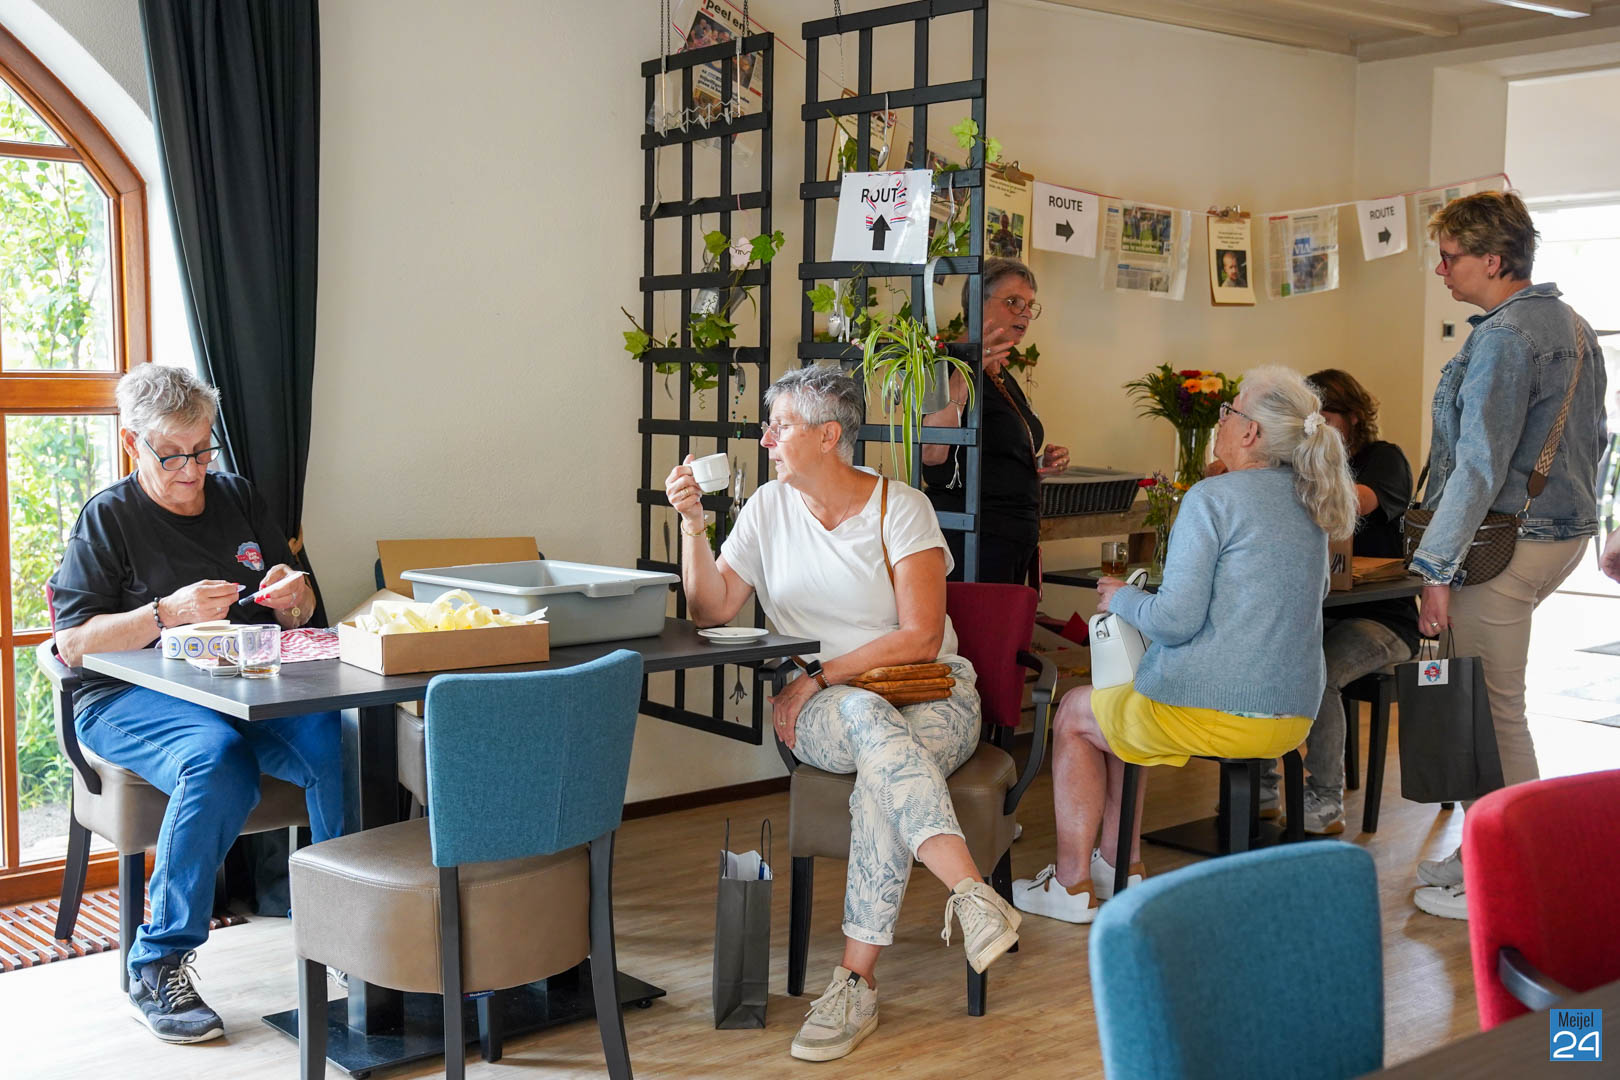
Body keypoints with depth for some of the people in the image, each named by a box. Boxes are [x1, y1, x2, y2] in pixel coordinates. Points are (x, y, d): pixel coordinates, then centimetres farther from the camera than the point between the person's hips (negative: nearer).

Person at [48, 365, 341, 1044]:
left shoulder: (238, 500, 18)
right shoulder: (108, 518, 5)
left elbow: (296, 618, 24)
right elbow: (72, 642, -4)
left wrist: (293, 596, -1)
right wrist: (168, 613, -17)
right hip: (132, 699, -4)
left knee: (336, 740, -29)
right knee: (218, 761, -37)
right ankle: (157, 966, -23)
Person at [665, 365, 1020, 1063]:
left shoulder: (901, 508, -3)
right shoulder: (769, 509, 10)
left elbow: (920, 639, -11)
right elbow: (711, 611, 3)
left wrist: (819, 677, -14)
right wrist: (692, 522, -8)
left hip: (929, 695, -1)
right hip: (819, 714, 2)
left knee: (880, 779, -36)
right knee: (871, 719, -36)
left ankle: (856, 981, -33)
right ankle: (973, 895, -48)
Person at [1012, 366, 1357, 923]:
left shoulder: (1212, 497, -15)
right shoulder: (1310, 507, 10)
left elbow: (1176, 619, -19)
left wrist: (1121, 598, 0)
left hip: (1211, 712, -8)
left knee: (1074, 714, 18)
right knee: (1120, 708, 30)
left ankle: (1073, 883, 22)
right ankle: (1121, 862, 34)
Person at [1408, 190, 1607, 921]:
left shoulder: (1504, 338, -18)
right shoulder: (1571, 324, 14)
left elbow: (1480, 467, -23)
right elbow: (1592, 438, 21)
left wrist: (1435, 567, -22)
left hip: (1505, 545, -10)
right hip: (1560, 532, 10)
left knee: (1490, 709, -2)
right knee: (1493, 703, 18)